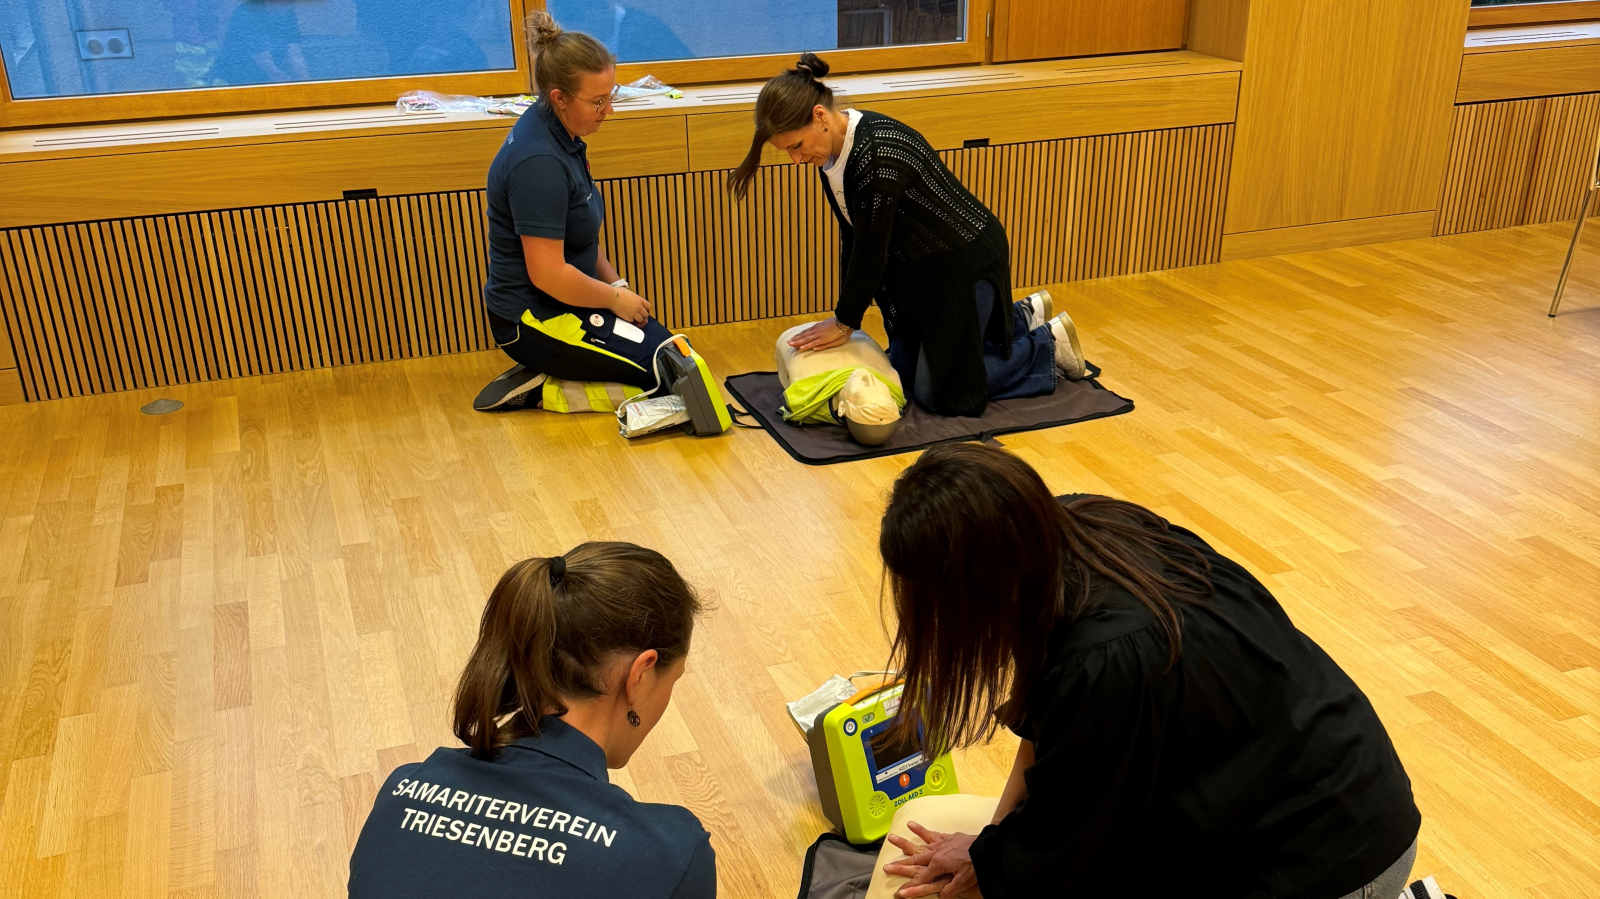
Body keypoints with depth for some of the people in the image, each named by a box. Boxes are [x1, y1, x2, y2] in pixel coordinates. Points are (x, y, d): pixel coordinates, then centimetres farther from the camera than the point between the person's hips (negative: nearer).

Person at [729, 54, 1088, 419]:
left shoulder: (878, 152, -34)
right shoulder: (832, 149, -6)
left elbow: (871, 252, -26)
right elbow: (852, 238, 3)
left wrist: (844, 323, -14)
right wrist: (844, 315, 5)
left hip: (966, 262, -9)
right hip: (917, 266, 9)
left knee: (937, 393, -1)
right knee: (903, 367, 20)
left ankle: (1048, 343, 15)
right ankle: (1022, 317, 31)